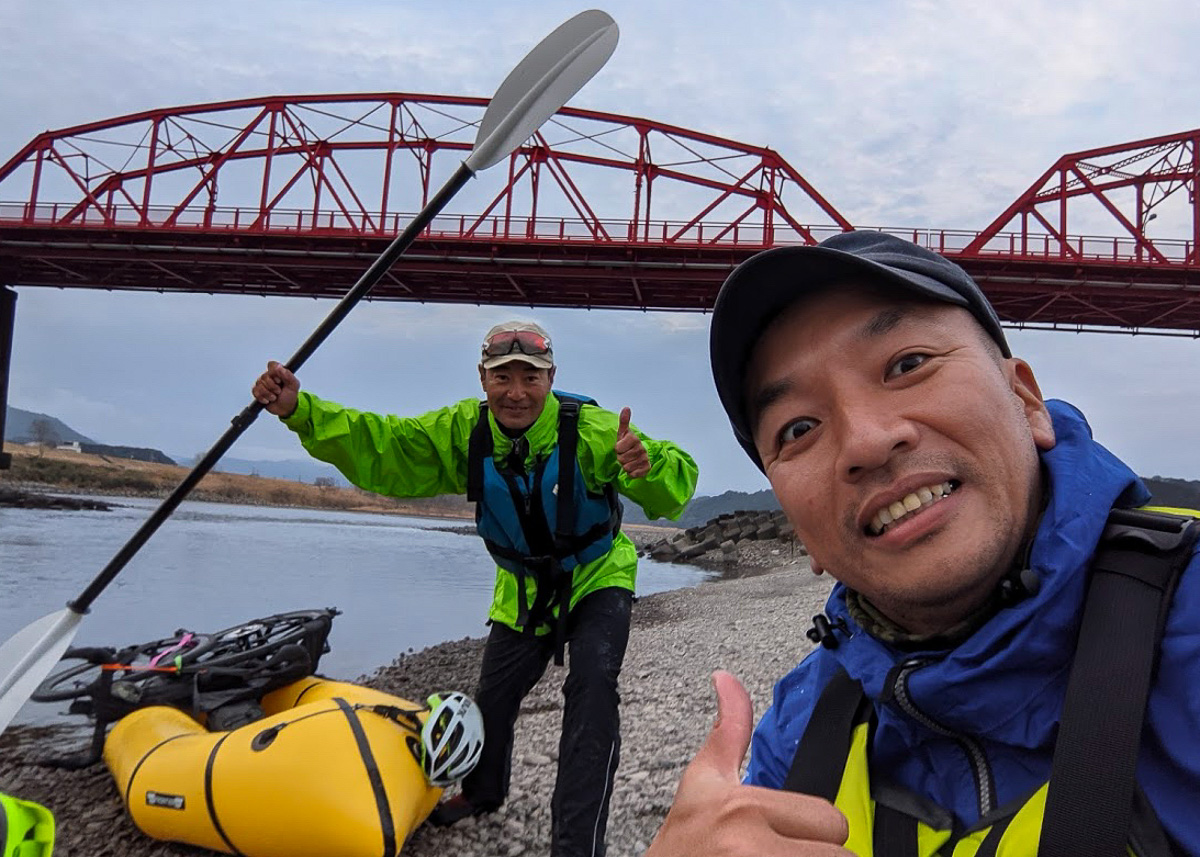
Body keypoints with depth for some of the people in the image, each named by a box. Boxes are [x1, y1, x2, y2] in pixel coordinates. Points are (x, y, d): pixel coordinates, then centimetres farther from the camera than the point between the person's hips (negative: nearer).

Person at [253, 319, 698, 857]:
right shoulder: (463, 432, -17)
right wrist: (299, 410, -35)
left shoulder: (590, 429, -30)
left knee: (592, 688, -25)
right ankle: (483, 791, 49)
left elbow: (677, 480, -34)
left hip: (597, 580, -4)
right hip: (524, 590, 4)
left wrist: (648, 468, -59)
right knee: (494, 694, 17)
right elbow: (377, 448, -21)